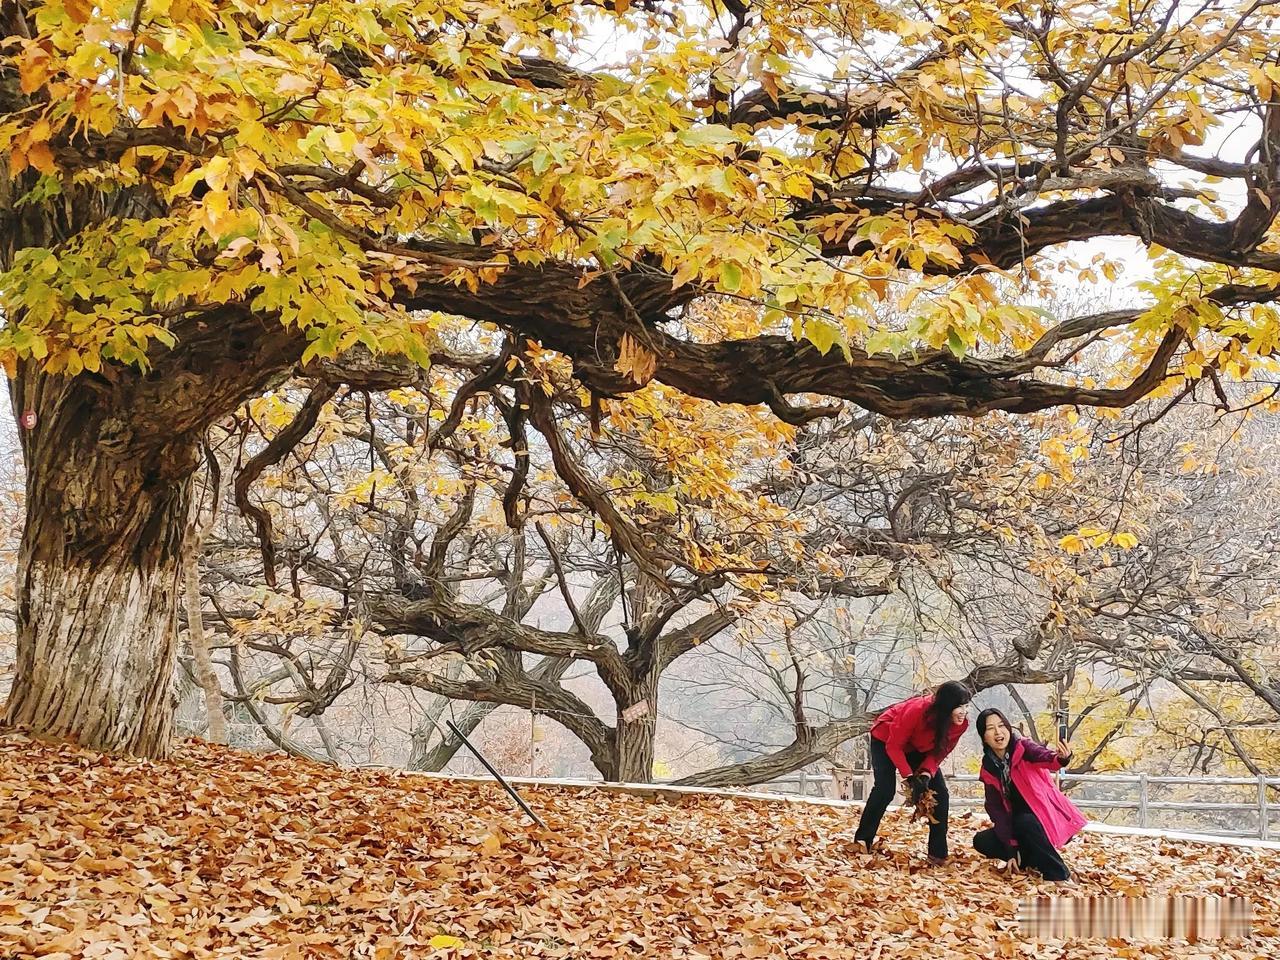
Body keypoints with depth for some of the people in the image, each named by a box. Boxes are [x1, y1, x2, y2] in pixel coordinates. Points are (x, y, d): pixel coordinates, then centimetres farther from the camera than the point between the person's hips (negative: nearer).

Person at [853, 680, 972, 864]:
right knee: (884, 790, -18)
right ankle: (862, 842, -1)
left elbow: (939, 752, -14)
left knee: (940, 793, -7)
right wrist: (909, 777, -36)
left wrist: (926, 774, -31)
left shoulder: (961, 724, -26)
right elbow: (894, 746, -30)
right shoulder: (917, 711, -41)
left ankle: (938, 853, -3)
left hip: (917, 748, 5)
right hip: (886, 738, -5)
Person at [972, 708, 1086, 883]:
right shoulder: (989, 769, -2)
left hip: (1050, 820, -6)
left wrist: (1062, 758, -63)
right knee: (981, 841, -8)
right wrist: (1010, 850, -12)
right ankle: (1033, 861, 2)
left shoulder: (1022, 747, -15)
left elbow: (1046, 758, -38)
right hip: (1019, 825, 6)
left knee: (1024, 821, -35)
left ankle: (1059, 875, -23)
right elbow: (996, 809, -4)